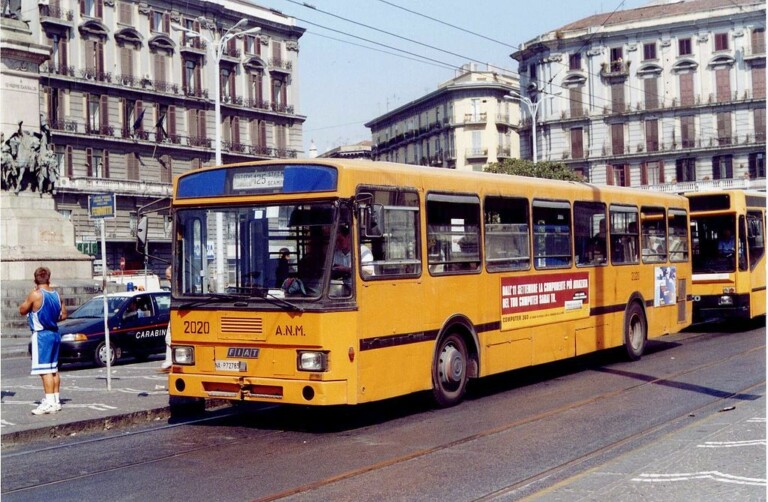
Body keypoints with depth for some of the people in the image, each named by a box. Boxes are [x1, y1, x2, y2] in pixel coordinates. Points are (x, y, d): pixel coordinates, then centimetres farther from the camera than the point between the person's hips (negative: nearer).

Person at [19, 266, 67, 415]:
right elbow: (63, 315, 14)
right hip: (55, 333, 7)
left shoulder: (35, 294, -14)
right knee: (54, 369, 14)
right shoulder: (56, 294, 6)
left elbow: (22, 310, -2)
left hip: (41, 334, -7)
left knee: (45, 370, -8)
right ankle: (56, 400, 20)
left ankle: (49, 403, -11)